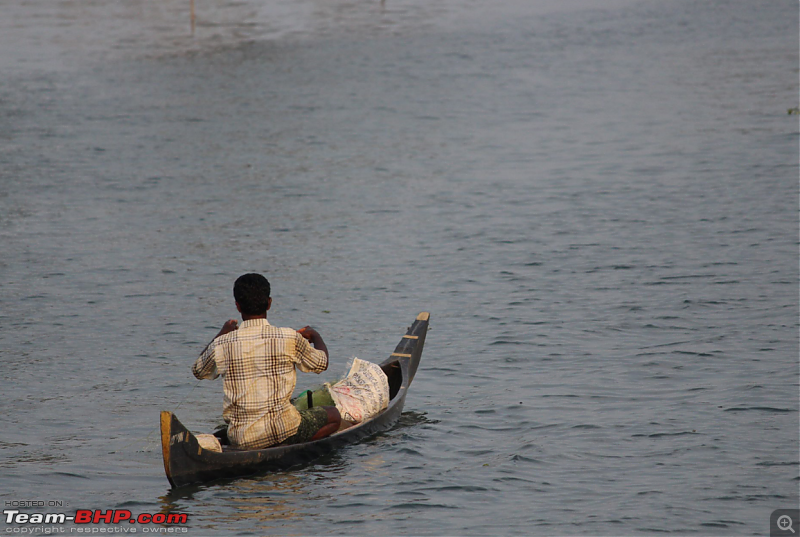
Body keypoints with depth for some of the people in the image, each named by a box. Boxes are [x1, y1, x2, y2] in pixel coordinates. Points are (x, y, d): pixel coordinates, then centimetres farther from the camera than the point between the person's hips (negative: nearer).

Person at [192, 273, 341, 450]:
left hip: (240, 440, 4)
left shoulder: (222, 345, -3)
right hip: (282, 431, -4)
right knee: (334, 416, 19)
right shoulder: (290, 339, -8)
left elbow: (198, 371, 19)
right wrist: (315, 336, 32)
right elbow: (321, 363, 11)